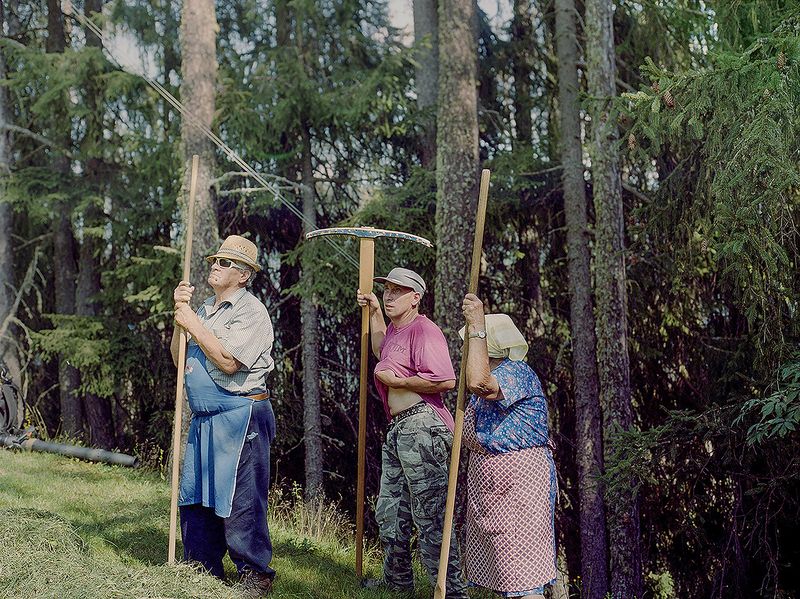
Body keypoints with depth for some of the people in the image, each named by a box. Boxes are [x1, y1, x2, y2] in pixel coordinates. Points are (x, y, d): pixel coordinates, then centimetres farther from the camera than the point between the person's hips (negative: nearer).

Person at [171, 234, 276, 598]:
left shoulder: (251, 312, -7)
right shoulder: (204, 310, 19)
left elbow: (229, 361, -19)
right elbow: (179, 358, 14)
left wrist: (193, 325, -11)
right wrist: (180, 313, 4)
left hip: (240, 418, -8)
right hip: (203, 419, 8)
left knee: (239, 500, -6)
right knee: (195, 497, 11)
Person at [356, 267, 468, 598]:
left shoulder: (423, 330, -12)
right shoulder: (394, 328, 19)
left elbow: (446, 380, -26)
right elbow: (382, 352, 45)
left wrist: (395, 380, -15)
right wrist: (374, 311, 36)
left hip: (422, 426, -11)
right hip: (397, 430, 11)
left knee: (430, 518, -11)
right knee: (389, 513, 20)